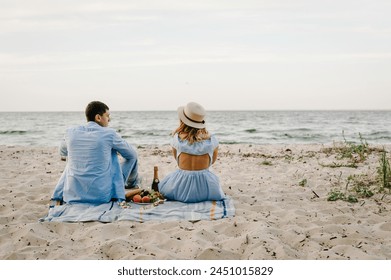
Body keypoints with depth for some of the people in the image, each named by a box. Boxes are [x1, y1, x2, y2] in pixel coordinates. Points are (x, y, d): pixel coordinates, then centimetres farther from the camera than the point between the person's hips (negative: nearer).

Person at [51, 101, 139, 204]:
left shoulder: (71, 132, 1)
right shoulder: (109, 134, -9)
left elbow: (63, 152, 24)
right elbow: (132, 154, 8)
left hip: (72, 196, 4)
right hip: (102, 195, -4)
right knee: (130, 156, 17)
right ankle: (131, 184, 48)